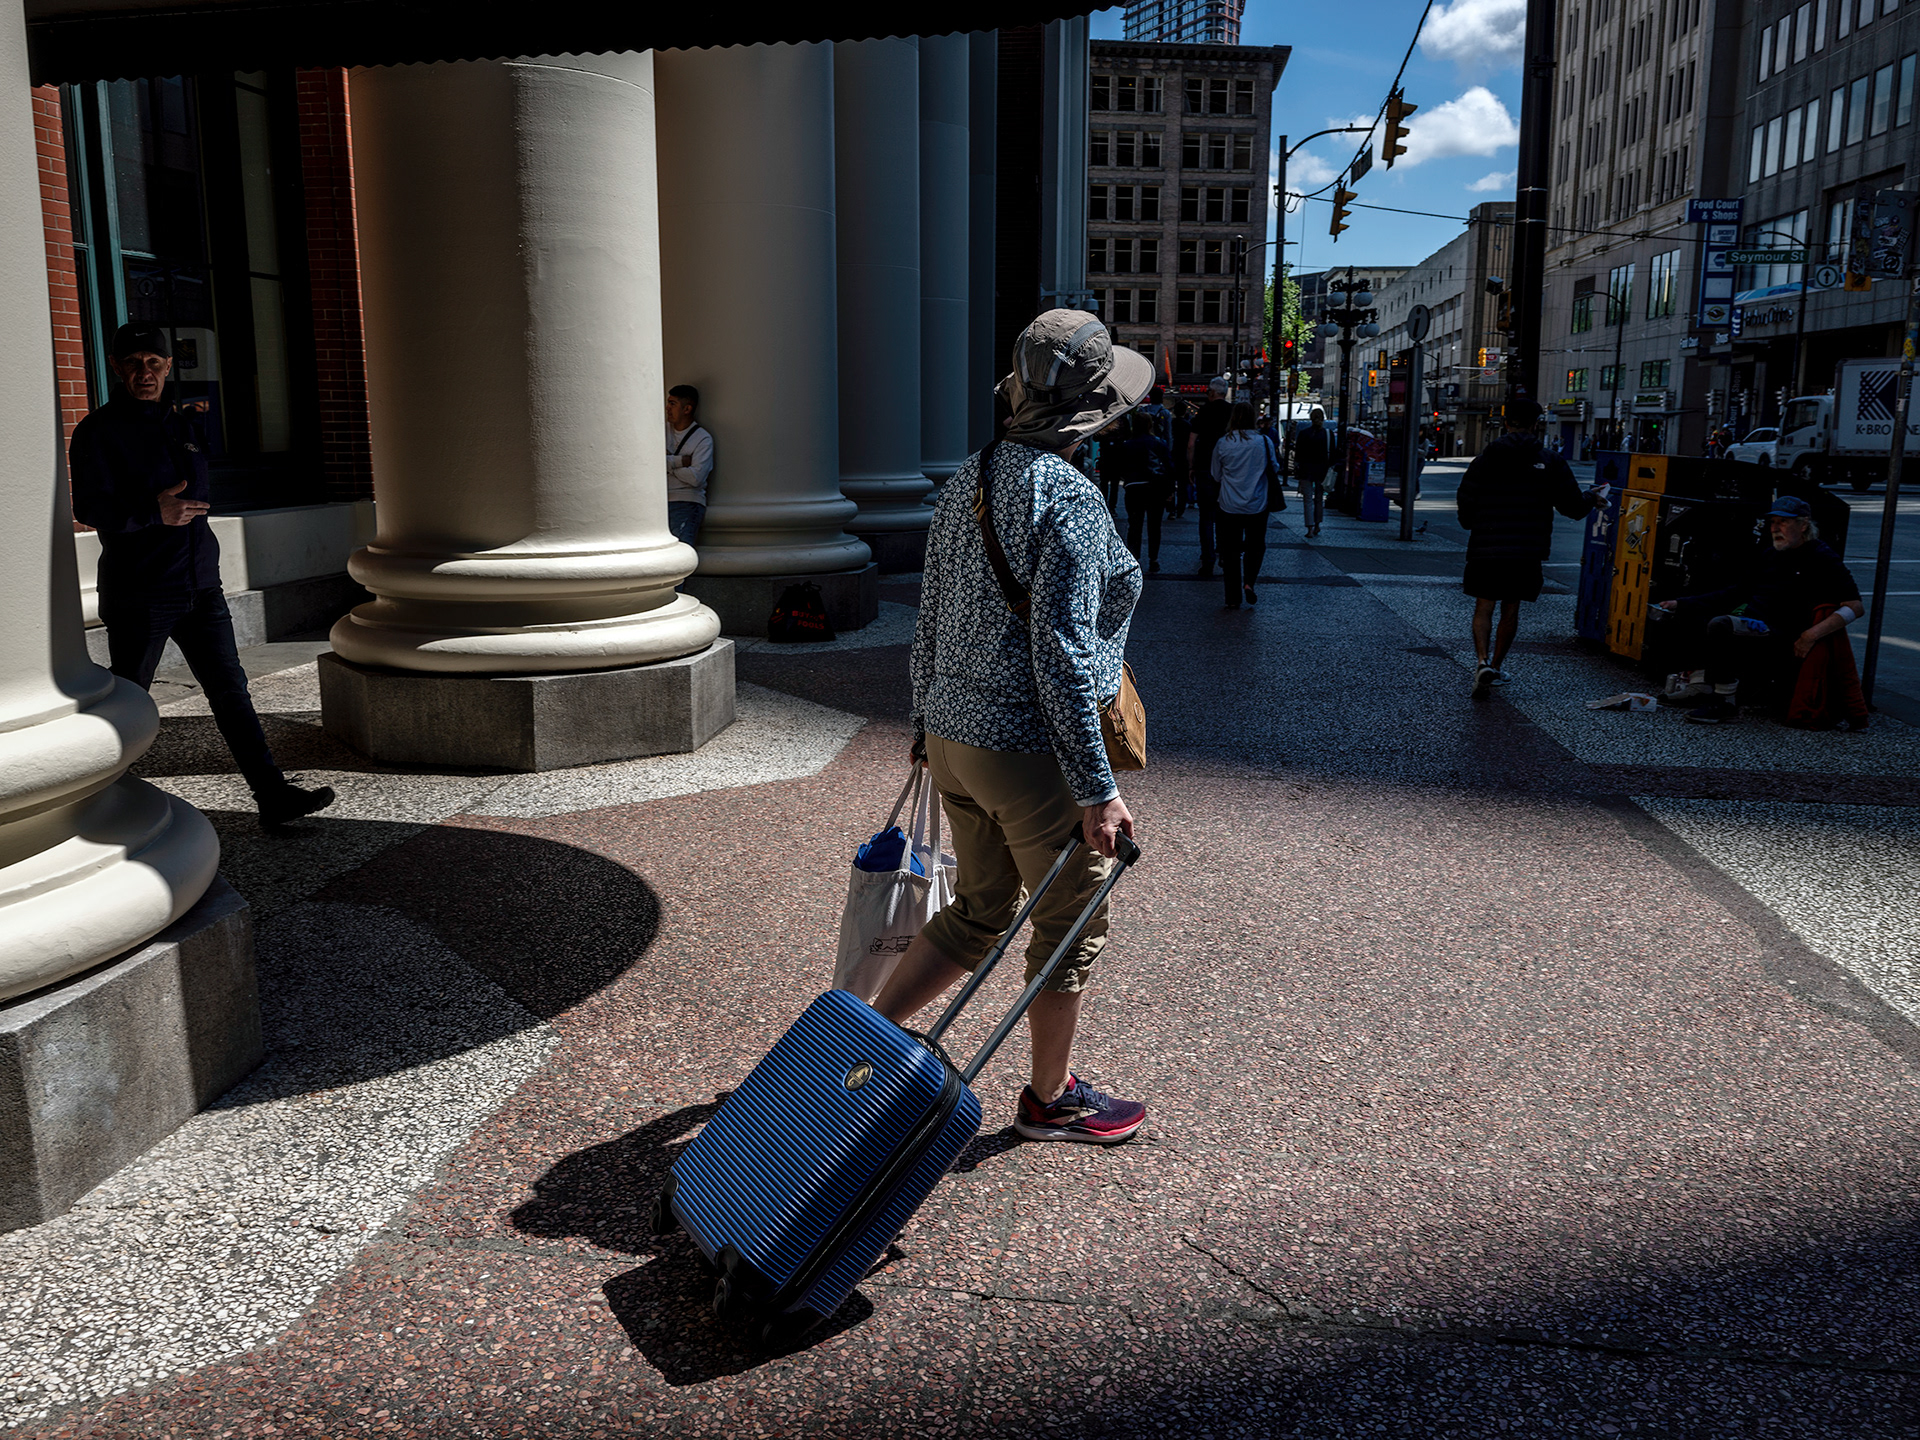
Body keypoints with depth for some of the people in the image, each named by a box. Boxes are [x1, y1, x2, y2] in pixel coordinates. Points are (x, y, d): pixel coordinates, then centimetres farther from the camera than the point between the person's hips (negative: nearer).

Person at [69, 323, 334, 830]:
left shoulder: (187, 425, 15)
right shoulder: (97, 432, -4)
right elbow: (90, 508, -14)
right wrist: (154, 512, -26)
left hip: (200, 586, 5)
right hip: (138, 594, -5)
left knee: (231, 690, -1)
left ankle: (273, 795, -5)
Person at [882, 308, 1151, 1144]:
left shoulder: (967, 481, 6)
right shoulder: (1067, 496, -19)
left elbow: (931, 622, 12)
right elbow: (1061, 655, -23)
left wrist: (927, 728, 22)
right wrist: (1097, 788, -18)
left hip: (957, 736, 8)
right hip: (1034, 753, -8)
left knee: (978, 915, 23)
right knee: (1069, 933, 13)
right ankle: (1050, 1101, 31)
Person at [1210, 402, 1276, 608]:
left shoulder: (1222, 444, -6)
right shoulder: (1264, 442, -6)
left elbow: (1216, 477, 6)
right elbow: (1275, 469, 9)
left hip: (1229, 507, 0)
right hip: (1257, 506, 0)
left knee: (1230, 553, 8)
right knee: (1256, 546, 18)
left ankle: (1233, 599, 9)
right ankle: (1249, 582, -3)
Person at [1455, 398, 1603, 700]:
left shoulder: (1484, 459, -2)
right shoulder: (1551, 462, -1)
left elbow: (1465, 504, -2)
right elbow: (1573, 507, 1)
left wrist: (1473, 526, 20)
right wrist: (1593, 498, 24)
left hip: (1485, 549, -1)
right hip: (1526, 552, 1)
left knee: (1483, 608, 6)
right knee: (1511, 610, 15)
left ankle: (1483, 662, -15)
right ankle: (1496, 666, 21)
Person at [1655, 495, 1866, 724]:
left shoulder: (1822, 558, -3)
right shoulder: (1768, 554, 20)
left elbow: (1856, 606, -9)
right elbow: (1736, 592, 25)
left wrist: (1813, 634, -22)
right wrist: (1679, 604, 15)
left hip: (1782, 642, -8)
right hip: (1750, 624, 8)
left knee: (1720, 626, -32)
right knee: (1692, 608, -3)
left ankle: (1726, 703, -23)